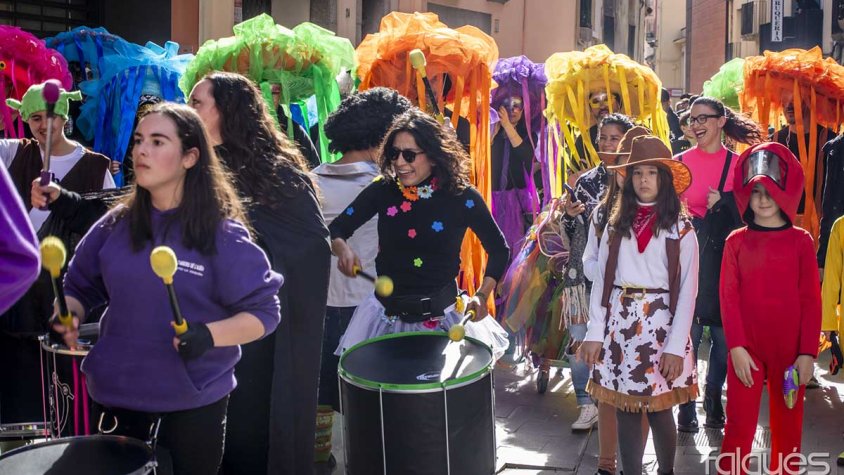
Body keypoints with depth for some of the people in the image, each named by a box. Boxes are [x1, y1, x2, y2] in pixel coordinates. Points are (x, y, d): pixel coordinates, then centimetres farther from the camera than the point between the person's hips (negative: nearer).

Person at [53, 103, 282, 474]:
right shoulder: (115, 225, 1)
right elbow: (79, 286, 13)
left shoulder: (223, 233, -12)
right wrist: (70, 315, -9)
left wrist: (209, 335, -28)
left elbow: (264, 311, -12)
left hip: (195, 400, -3)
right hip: (119, 392, 4)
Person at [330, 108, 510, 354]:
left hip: (443, 317, -2)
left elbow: (499, 250, 0)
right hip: (387, 315, 2)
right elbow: (336, 229, 1)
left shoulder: (462, 196, -10)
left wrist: (482, 295, -12)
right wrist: (342, 248, -21)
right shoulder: (382, 190, -4)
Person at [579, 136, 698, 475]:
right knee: (625, 409, 6)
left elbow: (687, 292, -4)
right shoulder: (617, 226, 8)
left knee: (659, 409, 2)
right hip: (619, 324, 3)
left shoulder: (681, 230, -1)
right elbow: (600, 281, 6)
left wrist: (676, 346, -11)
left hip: (660, 325, -3)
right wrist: (594, 334, -1)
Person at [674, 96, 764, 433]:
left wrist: (721, 203, -9)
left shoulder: (738, 164, 6)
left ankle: (714, 402, 21)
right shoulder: (680, 162, 5)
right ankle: (686, 409, 8)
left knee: (725, 335, 3)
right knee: (688, 336, -3)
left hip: (725, 262, 1)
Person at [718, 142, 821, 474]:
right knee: (739, 425, 2)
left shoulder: (801, 241, 0)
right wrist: (736, 347, -10)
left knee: (788, 425, 11)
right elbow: (729, 297, -2)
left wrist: (808, 352, -7)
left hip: (790, 349, 1)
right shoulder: (737, 242, 2)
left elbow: (811, 300, -1)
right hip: (746, 349, 0)